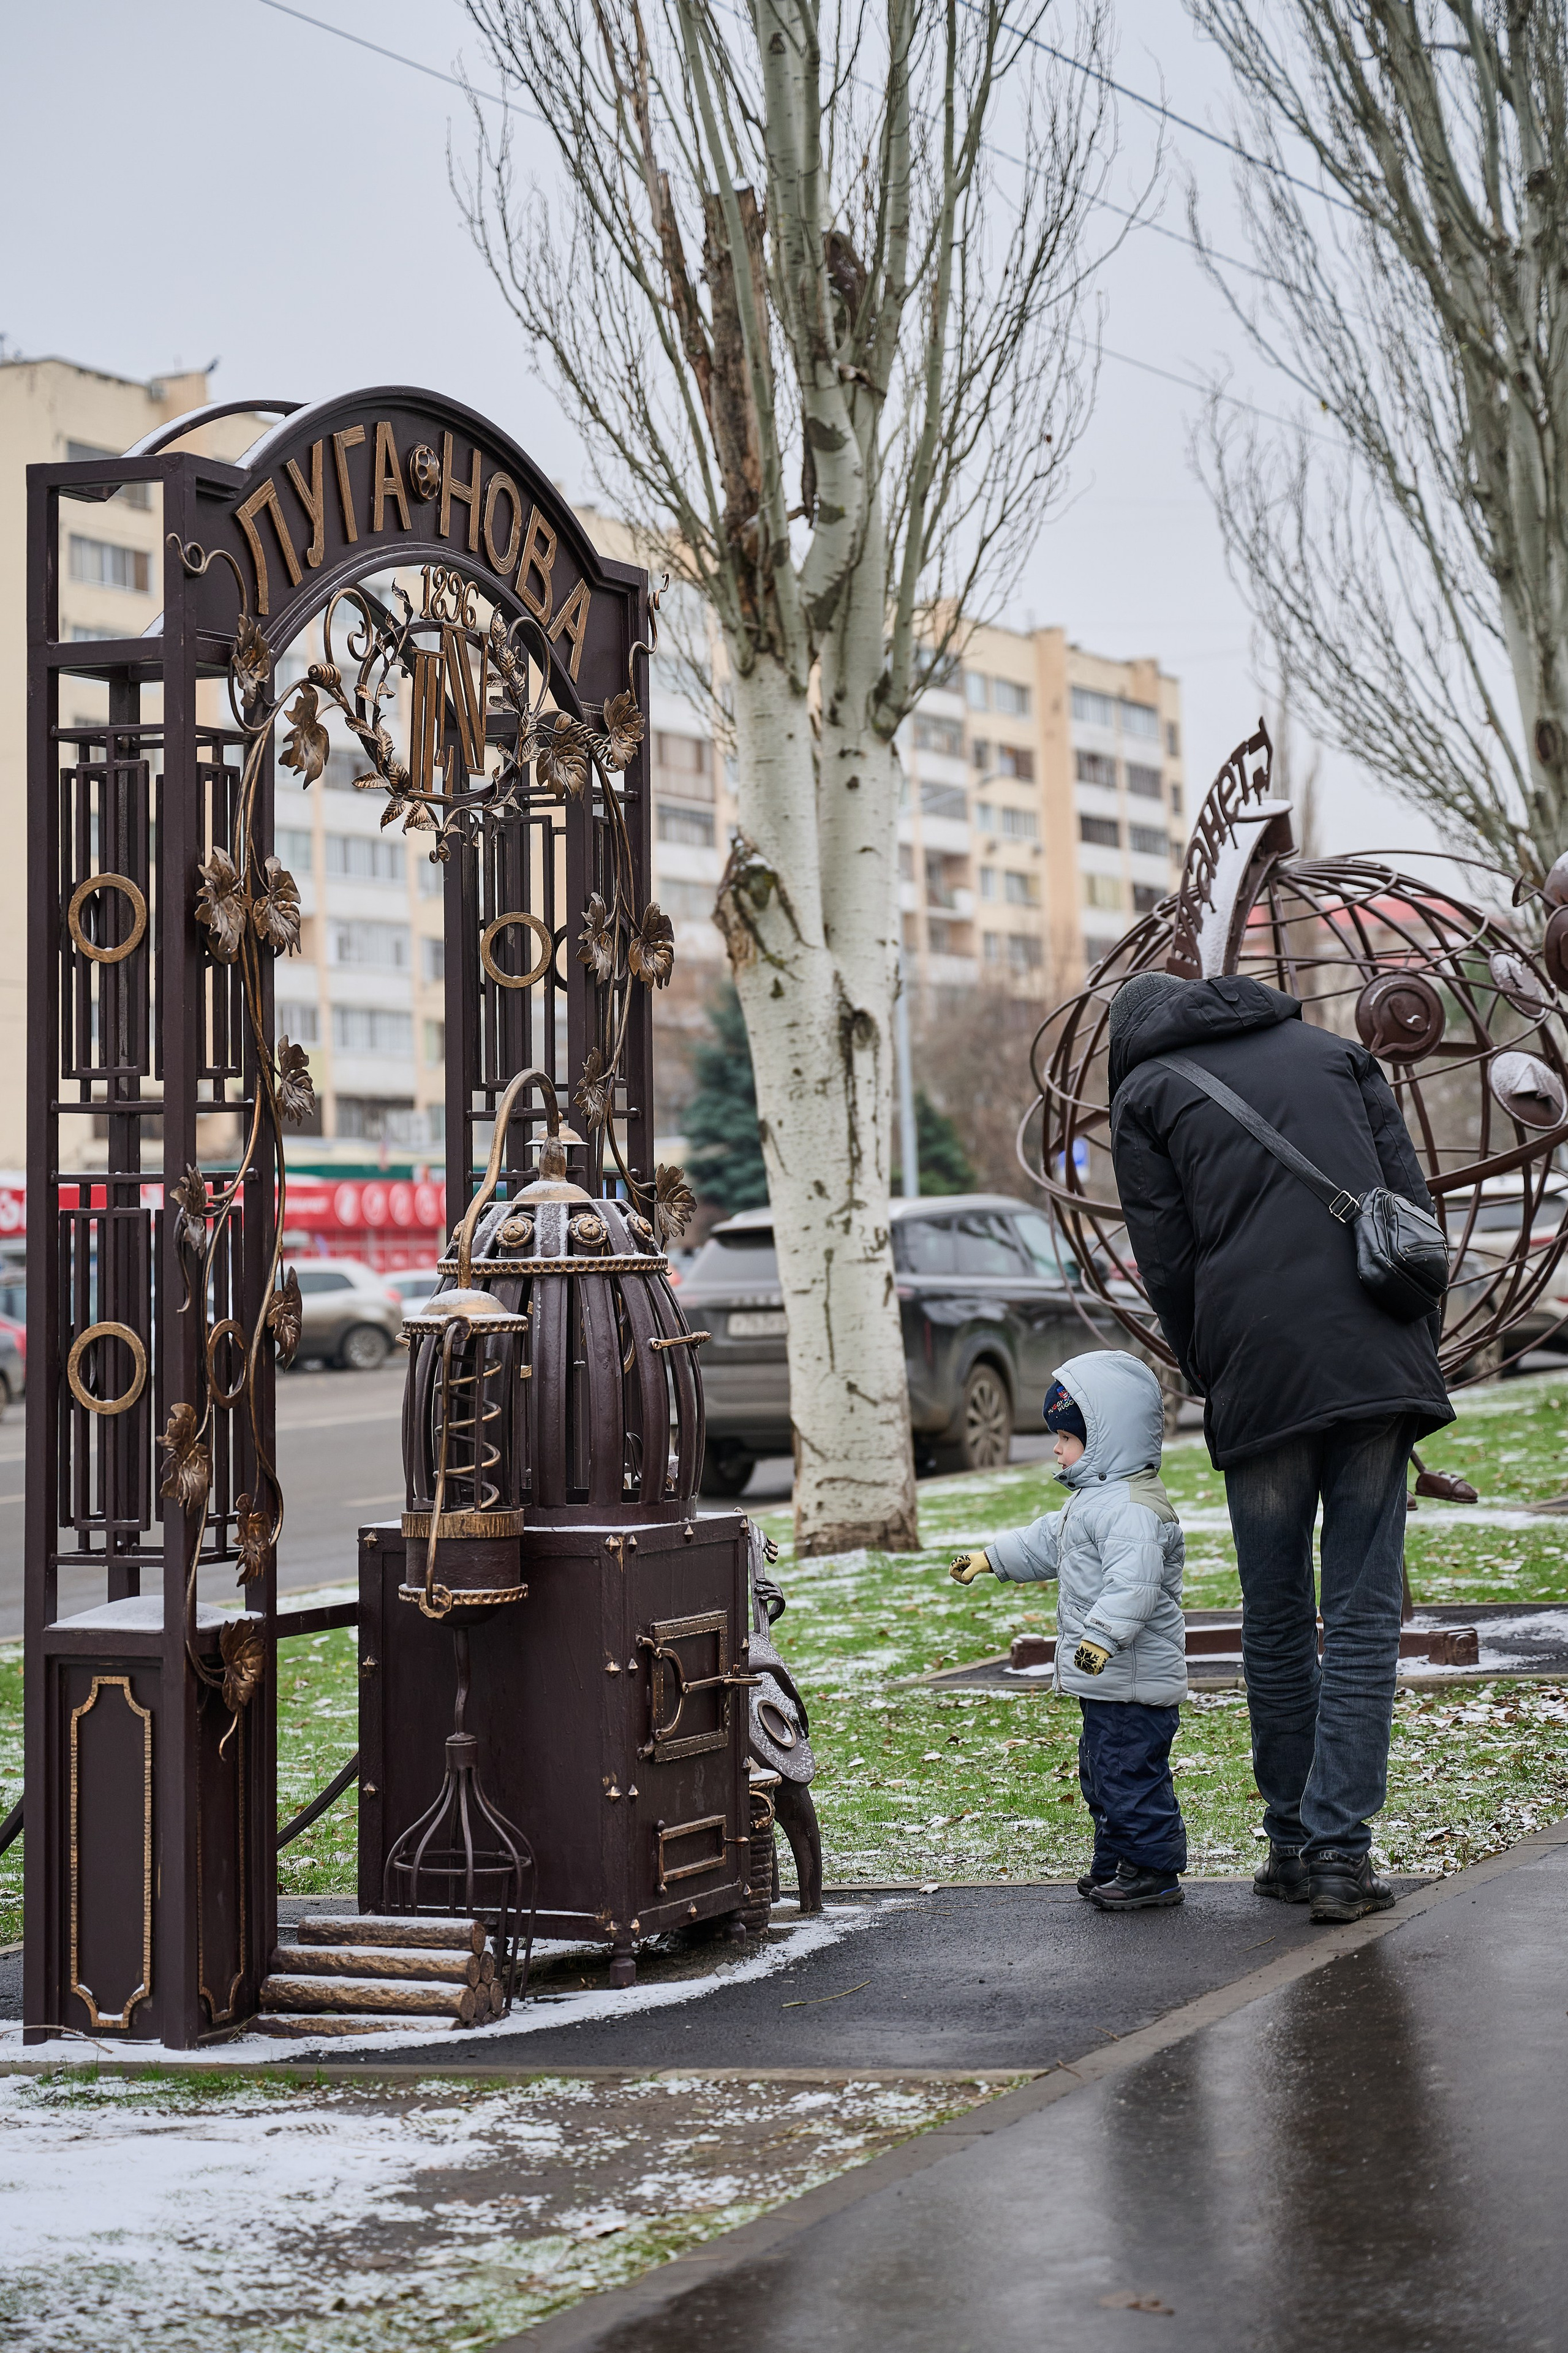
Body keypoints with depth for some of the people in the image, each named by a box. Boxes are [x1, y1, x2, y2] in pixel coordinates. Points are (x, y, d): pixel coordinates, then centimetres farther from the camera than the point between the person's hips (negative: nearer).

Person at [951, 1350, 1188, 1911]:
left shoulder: (1134, 1507, -21)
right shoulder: (1092, 1498, 15)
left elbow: (1132, 1581, -34)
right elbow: (1048, 1541, 31)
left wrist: (1104, 1634, -43)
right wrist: (990, 1558, 37)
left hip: (1135, 1675, -11)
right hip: (1105, 1679, 11)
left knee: (1129, 1771, -6)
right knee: (1100, 1770, 18)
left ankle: (1154, 1870, 2)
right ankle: (1115, 1863, 28)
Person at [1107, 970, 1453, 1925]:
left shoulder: (1145, 1094, 11)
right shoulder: (1333, 1050, 19)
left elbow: (1168, 1264, 4)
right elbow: (1413, 1205, 12)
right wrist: (1419, 1357, 14)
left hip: (1259, 1379, -2)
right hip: (1381, 1366, 2)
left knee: (1276, 1620, 11)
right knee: (1365, 1613, 2)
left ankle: (1293, 1841, 18)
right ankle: (1340, 1848, -5)